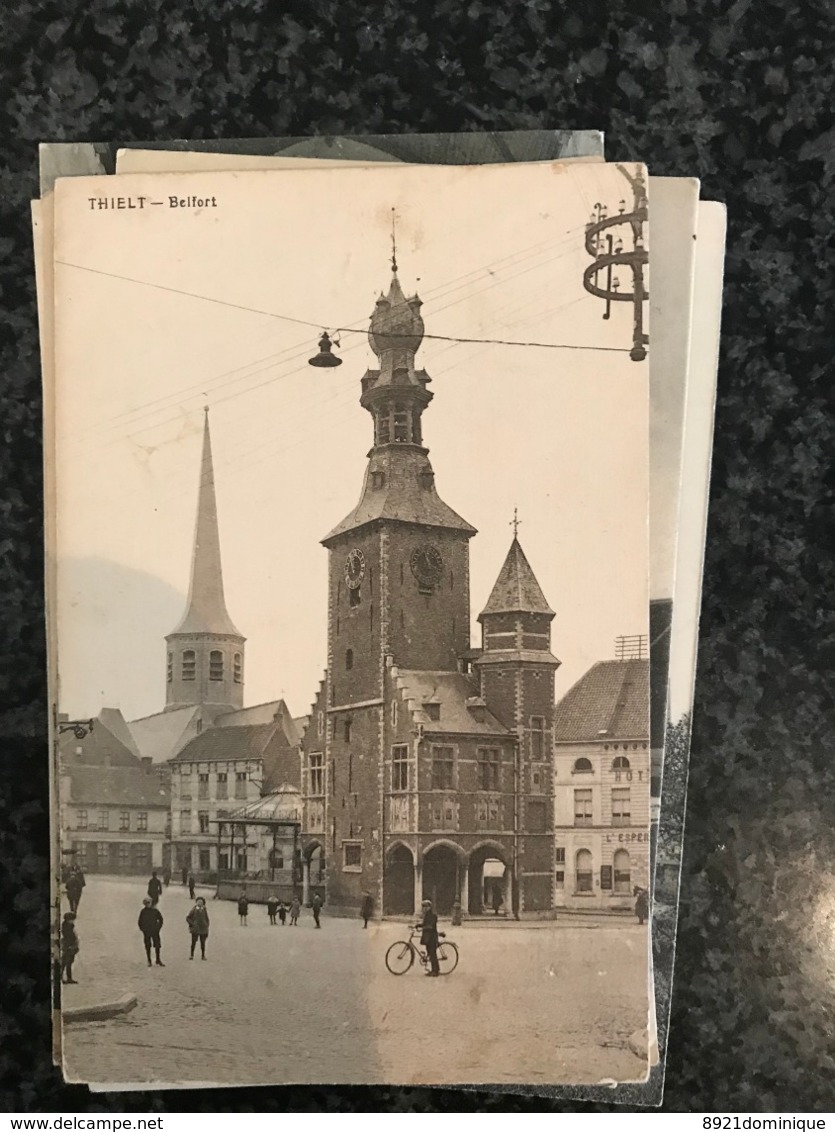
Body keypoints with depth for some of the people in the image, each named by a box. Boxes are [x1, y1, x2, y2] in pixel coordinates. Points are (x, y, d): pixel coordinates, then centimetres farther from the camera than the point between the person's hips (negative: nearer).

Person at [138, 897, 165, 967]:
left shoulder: (155, 910, -2)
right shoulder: (143, 912, -2)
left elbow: (160, 919, 6)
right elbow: (140, 921, 7)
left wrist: (158, 927, 0)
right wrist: (142, 929, 0)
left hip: (155, 931, 0)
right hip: (146, 932, 0)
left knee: (157, 946, 0)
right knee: (147, 947, 5)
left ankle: (158, 960, 11)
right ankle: (149, 961, 14)